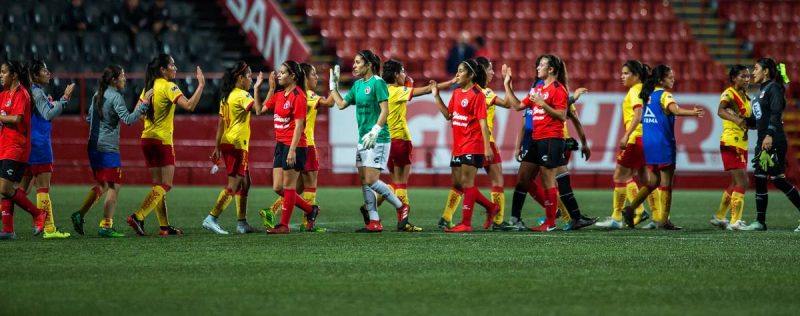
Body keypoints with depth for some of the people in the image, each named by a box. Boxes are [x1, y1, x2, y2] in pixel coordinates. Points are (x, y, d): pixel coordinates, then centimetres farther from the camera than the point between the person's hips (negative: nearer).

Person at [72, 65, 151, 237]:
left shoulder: (98, 95, 12)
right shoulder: (116, 97, -13)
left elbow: (89, 118, 21)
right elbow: (128, 119, -21)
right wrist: (144, 104, -20)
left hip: (94, 146, 9)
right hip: (108, 148, -9)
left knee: (101, 185, 19)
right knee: (114, 186, -3)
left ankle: (80, 215, 9)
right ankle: (106, 226, -6)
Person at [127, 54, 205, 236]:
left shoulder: (149, 87, 9)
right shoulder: (168, 87, -12)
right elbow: (189, 106, -25)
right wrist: (201, 86, -20)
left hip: (147, 139, 8)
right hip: (162, 140, -8)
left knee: (158, 185, 10)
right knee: (165, 185, -5)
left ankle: (164, 226, 10)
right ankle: (138, 217, -19)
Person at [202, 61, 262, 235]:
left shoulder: (226, 96, 14)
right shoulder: (242, 95, -12)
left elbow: (220, 124, 15)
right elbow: (258, 108, -28)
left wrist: (217, 147, 16)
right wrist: (256, 88, -19)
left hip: (227, 143, 9)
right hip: (238, 144, -9)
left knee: (245, 183, 15)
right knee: (233, 184, -10)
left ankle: (242, 222, 16)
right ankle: (211, 218, -17)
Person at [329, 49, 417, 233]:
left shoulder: (377, 83, -11)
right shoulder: (358, 85, 14)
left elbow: (385, 110, -17)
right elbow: (341, 104, 20)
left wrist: (375, 131, -24)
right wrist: (333, 85, 20)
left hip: (378, 140, -9)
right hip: (363, 139, 9)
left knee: (371, 181, -13)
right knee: (364, 182, 5)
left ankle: (401, 208, 3)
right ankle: (374, 222, 7)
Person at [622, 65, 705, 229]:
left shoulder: (648, 94, 13)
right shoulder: (664, 95, -12)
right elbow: (675, 110, -32)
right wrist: (693, 112, -47)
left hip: (647, 142, 8)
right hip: (662, 144, -8)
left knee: (653, 181, 16)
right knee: (666, 183, -1)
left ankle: (631, 209, 6)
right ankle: (663, 220, -1)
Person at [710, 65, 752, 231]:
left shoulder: (745, 97, 15)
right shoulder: (729, 94, -11)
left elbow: (750, 120, 23)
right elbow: (720, 111, -32)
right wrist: (736, 119, -49)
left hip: (742, 144, 9)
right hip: (731, 143, -9)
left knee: (736, 183, 14)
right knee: (742, 182, -13)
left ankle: (719, 217, 24)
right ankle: (735, 221, -12)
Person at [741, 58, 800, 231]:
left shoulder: (774, 88, -9)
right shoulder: (761, 90, 18)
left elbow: (776, 113, -20)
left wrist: (770, 135, -29)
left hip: (774, 141, -10)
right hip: (763, 141, 10)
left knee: (778, 179, -10)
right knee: (759, 180, 7)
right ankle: (760, 222, 10)